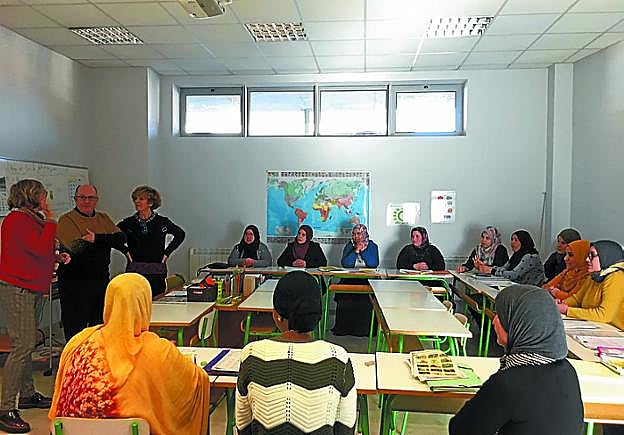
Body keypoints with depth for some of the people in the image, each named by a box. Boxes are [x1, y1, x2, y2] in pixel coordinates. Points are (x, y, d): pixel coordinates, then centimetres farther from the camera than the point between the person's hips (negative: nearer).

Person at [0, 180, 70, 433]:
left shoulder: (32, 219, 16)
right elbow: (42, 250, -22)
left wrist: (56, 257, 10)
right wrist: (50, 222, -11)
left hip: (32, 289, 10)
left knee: (28, 344, 16)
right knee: (23, 345, -11)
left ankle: (27, 395, 27)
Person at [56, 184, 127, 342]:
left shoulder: (103, 218, 11)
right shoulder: (66, 220, -5)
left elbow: (121, 238, -4)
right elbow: (76, 246, -22)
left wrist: (97, 238, -19)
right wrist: (107, 240, -11)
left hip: (101, 279, 5)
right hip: (75, 282, -5)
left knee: (101, 326, 15)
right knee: (75, 329, 4)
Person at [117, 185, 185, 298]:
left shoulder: (162, 222, 3)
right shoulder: (129, 223, 5)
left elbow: (180, 234, 15)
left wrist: (167, 252, 8)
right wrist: (125, 250, 4)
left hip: (157, 272, 0)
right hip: (134, 271, 0)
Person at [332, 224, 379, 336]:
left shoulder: (372, 246, 9)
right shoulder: (349, 246, 11)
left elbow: (374, 264, -8)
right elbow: (345, 263, -5)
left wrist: (363, 250, -10)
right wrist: (356, 251, -11)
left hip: (367, 280, -1)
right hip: (350, 279, 1)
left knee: (366, 302, -28)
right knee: (345, 300, -26)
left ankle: (364, 329, -12)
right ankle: (343, 328, -11)